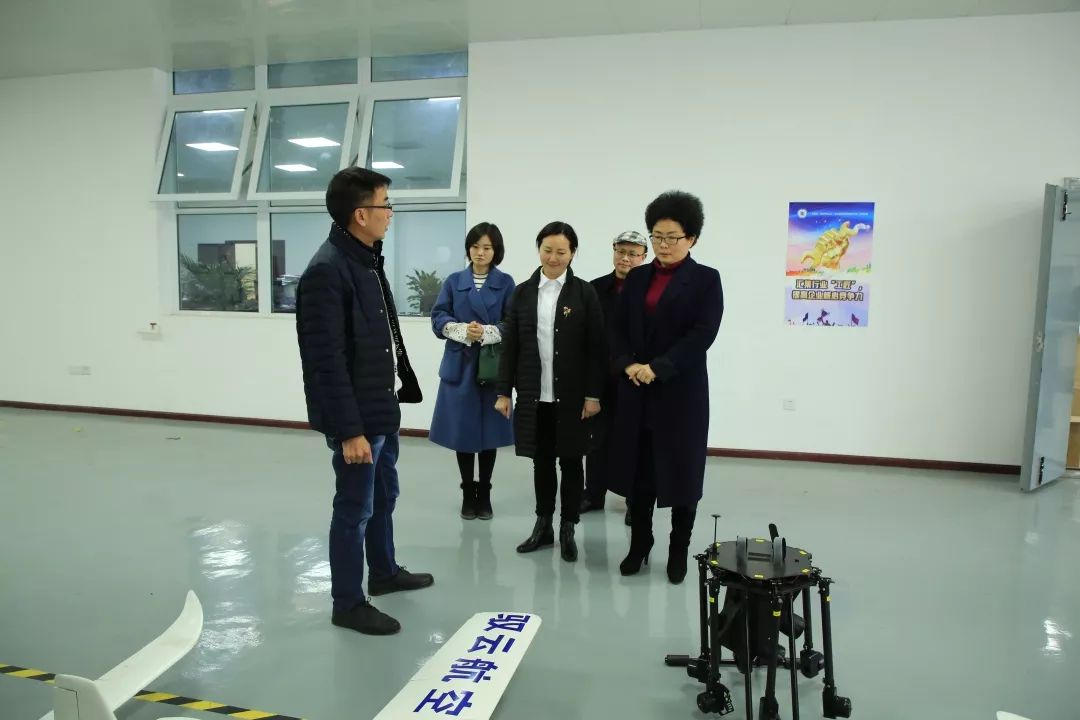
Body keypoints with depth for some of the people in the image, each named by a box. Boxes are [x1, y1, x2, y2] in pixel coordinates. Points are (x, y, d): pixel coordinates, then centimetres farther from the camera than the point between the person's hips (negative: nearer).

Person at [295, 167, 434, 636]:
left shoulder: (368, 259, 10)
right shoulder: (327, 270, -20)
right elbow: (328, 361, -23)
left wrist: (401, 386, 16)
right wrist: (349, 429, -22)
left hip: (382, 407, 10)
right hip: (356, 416, -9)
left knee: (384, 496, 22)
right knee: (355, 508, 4)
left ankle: (385, 572, 42)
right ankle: (347, 603, 21)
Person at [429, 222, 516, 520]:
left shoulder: (505, 283, 2)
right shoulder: (454, 281, 7)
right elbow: (438, 319, 1)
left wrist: (486, 332, -21)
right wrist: (463, 330, -18)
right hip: (460, 366, 1)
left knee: (489, 430, 5)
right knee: (462, 430, 4)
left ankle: (484, 494, 21)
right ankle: (468, 493, 20)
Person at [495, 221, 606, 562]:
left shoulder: (584, 293, -2)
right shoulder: (522, 292, 5)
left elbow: (596, 348, -4)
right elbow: (510, 345, 5)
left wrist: (593, 394, -8)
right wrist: (504, 391, 2)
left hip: (571, 395, -2)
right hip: (534, 394, 2)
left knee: (570, 461, 8)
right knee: (541, 461, 12)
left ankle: (568, 529, 22)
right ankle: (543, 525, 27)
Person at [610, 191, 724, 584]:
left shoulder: (706, 279, -2)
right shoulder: (637, 277, 10)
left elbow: (702, 335, -12)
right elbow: (618, 328, 7)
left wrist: (657, 368, -19)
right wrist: (628, 365, -11)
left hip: (681, 391, -3)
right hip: (636, 390, 4)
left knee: (681, 472, 6)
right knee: (637, 469, 9)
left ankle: (678, 552, 22)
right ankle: (639, 545, 26)